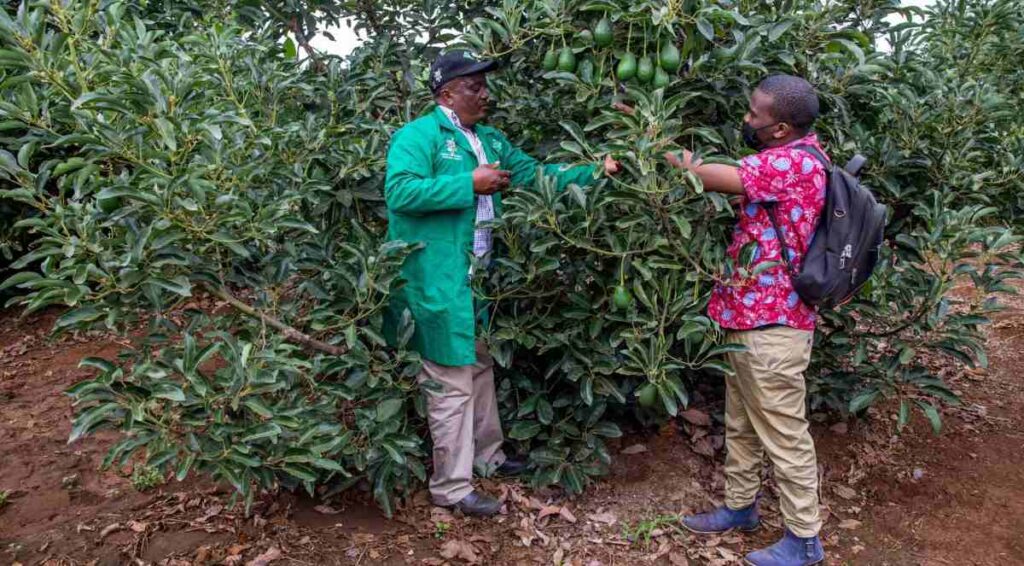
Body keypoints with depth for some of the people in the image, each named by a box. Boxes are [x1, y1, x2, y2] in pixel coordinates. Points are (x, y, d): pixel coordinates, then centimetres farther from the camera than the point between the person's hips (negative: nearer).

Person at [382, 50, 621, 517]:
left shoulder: (489, 140, 15)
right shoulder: (418, 135, -10)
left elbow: (536, 173, 12)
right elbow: (399, 190, -23)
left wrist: (594, 171, 1)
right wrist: (470, 184, -21)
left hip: (479, 276, 9)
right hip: (439, 280, -9)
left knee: (480, 367, 20)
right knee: (452, 380, -2)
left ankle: (487, 456, 38)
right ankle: (451, 487, 11)